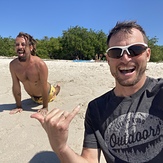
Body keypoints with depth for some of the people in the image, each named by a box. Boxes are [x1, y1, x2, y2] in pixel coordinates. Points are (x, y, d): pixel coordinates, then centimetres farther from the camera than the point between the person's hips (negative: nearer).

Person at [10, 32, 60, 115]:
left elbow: (44, 87, -31)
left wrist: (45, 107, -24)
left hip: (47, 93, -3)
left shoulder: (40, 64, -40)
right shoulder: (13, 65, -26)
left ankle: (57, 88, 61)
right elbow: (16, 86, -16)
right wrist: (19, 106, -10)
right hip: (33, 96, 4)